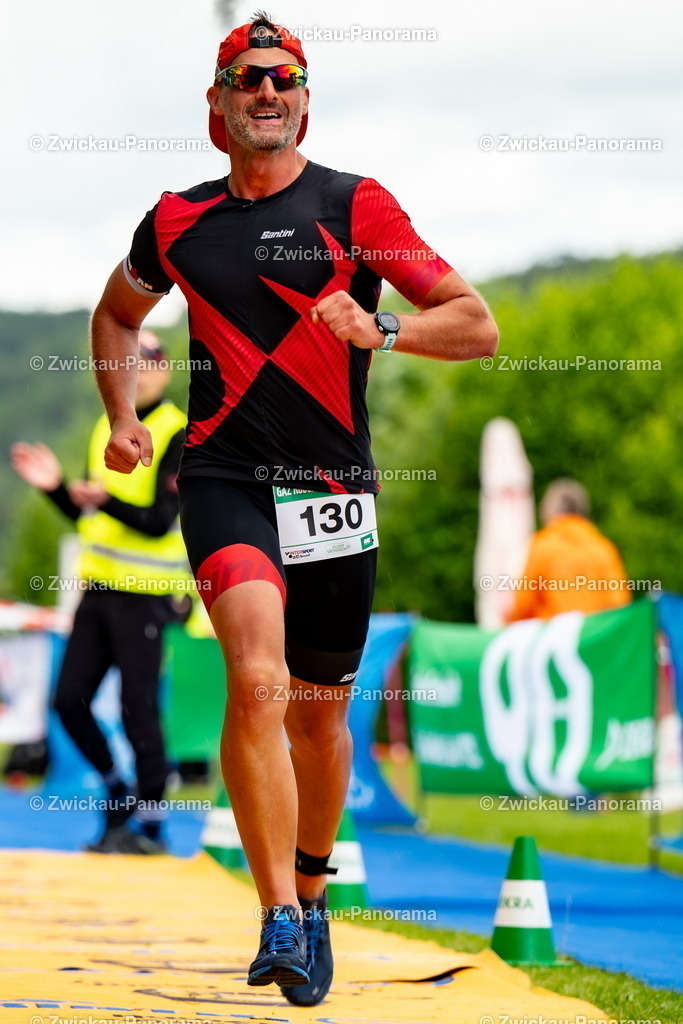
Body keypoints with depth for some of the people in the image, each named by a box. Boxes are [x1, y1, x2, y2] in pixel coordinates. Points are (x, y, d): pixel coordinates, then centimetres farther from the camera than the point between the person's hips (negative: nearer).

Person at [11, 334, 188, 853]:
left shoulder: (178, 435, -8)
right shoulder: (107, 428, 14)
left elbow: (160, 522, -17)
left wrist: (107, 501, -31)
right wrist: (56, 486, 2)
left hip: (143, 595, -7)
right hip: (98, 586, 7)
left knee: (138, 712, -6)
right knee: (70, 700, 5)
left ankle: (151, 826, 4)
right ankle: (119, 795, 23)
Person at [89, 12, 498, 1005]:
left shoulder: (356, 206, 2)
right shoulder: (178, 223, 9)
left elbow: (478, 327, -1)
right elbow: (117, 313, 30)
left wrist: (377, 329, -17)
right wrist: (122, 417, 15)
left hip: (335, 486, 0)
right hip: (225, 477, 0)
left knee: (320, 707, 11)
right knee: (257, 682, -22)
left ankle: (309, 895, 34)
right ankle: (280, 922, -23)